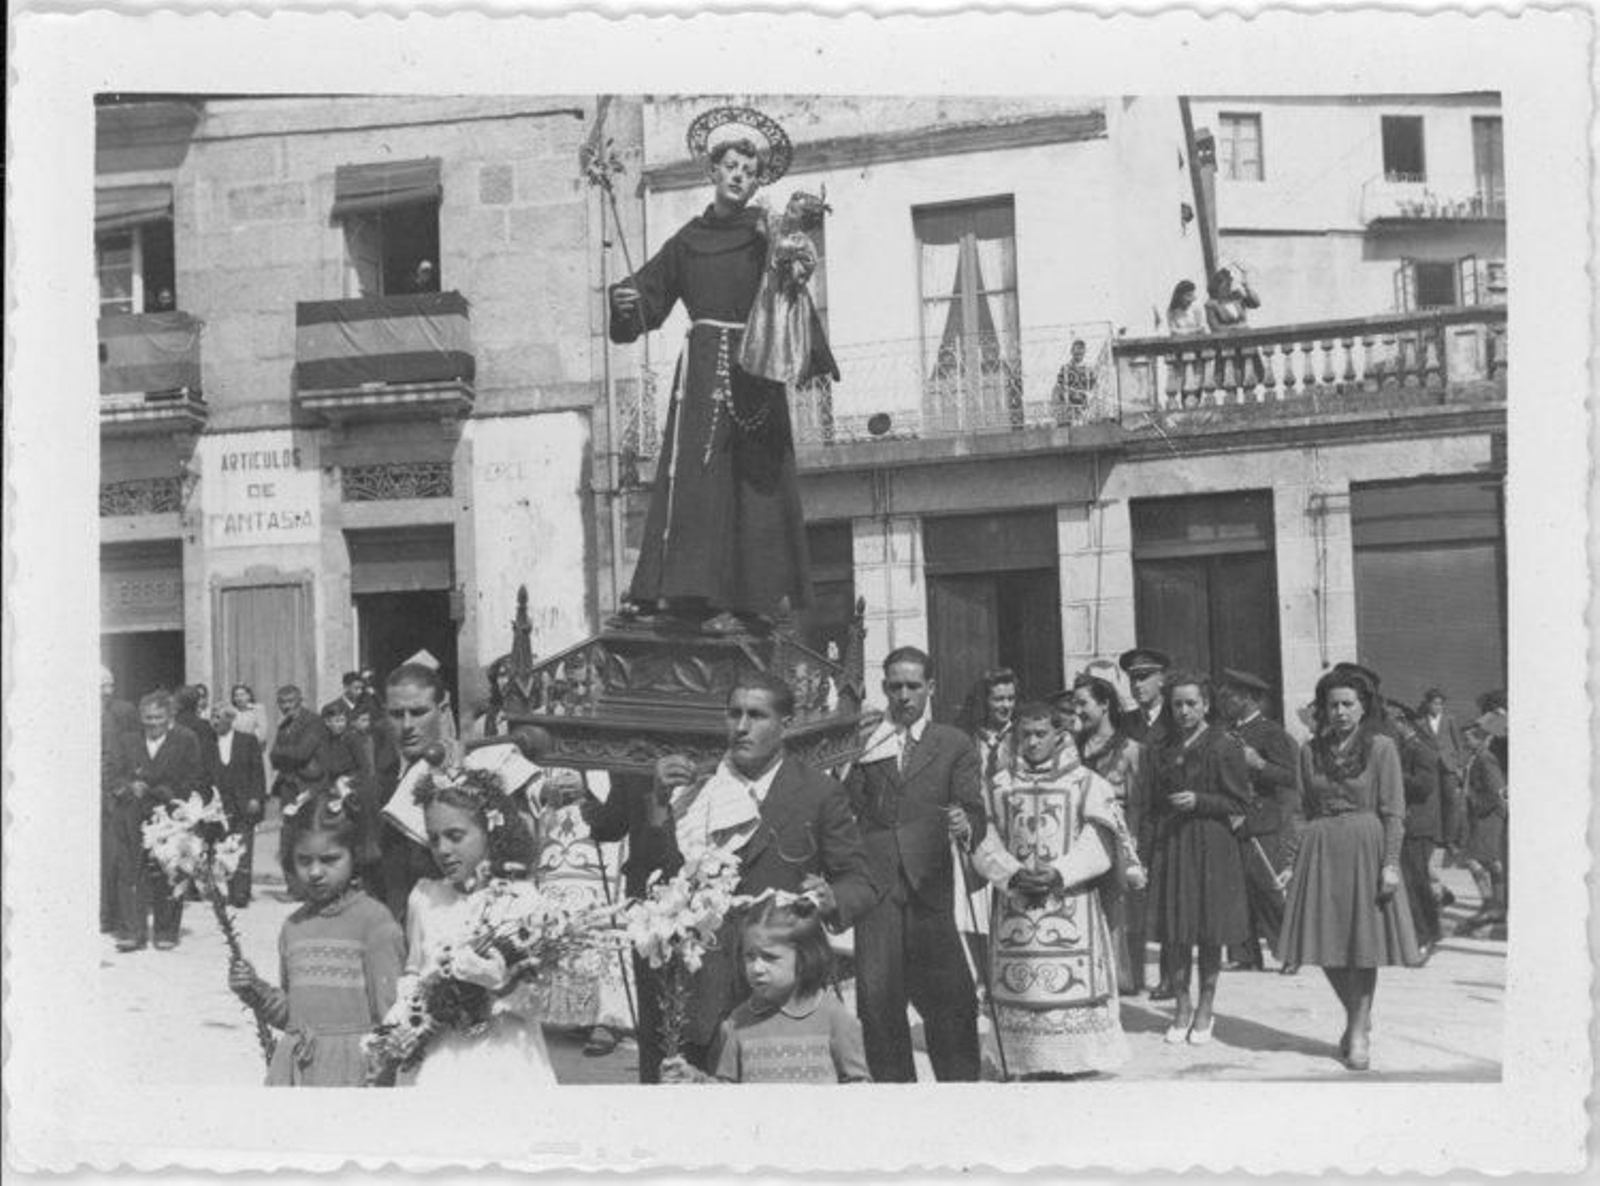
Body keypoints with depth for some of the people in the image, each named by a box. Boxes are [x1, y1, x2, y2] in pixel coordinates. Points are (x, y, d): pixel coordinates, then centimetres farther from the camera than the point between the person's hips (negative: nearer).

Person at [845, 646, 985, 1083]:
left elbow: (973, 809, 1)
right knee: (877, 996, -1)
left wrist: (966, 825, -20)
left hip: (930, 886, -1)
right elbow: (847, 811, 7)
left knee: (948, 998, -2)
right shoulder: (863, 745, 12)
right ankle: (892, 1082, 12)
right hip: (875, 885, 1)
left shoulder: (954, 746, 11)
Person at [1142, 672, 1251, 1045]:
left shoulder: (1224, 747, -4)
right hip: (1170, 845, 4)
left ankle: (1205, 1007, 16)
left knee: (1209, 932, 3)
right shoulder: (1165, 750, 11)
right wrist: (1151, 835, 3)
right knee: (1175, 932, 4)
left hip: (1211, 848, -4)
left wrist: (1199, 801, -16)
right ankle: (1181, 1006, 15)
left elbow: (1242, 804, -5)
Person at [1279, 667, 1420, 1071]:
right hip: (1318, 850, 3)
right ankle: (1356, 1017, 27)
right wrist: (1296, 861, 8)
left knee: (1363, 941, 1)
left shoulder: (1381, 748, -2)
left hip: (1366, 847, -3)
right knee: (1327, 945, 4)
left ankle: (1359, 1033, 13)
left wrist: (1391, 863, -12)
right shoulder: (1310, 751, 9)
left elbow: (1393, 812, -5)